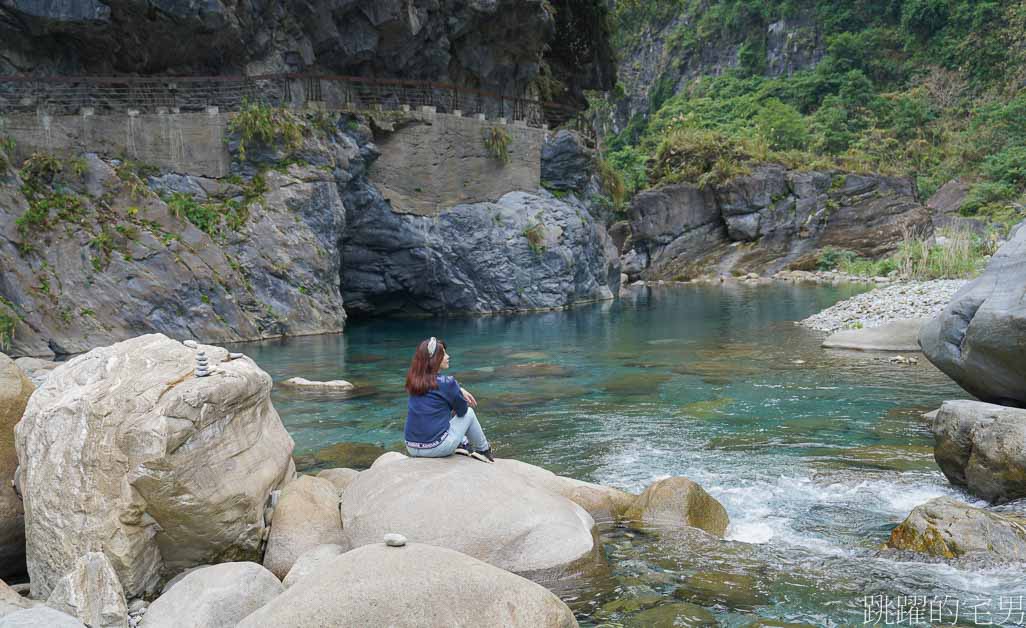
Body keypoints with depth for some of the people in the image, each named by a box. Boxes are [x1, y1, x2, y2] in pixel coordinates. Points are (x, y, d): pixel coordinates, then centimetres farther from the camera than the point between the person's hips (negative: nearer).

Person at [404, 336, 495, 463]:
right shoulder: (445, 382, -15)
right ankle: (483, 450, 31)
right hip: (437, 448, -6)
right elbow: (462, 410, 1)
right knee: (469, 413, 16)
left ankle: (463, 443, 35)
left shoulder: (414, 381, 3)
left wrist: (459, 391, 14)